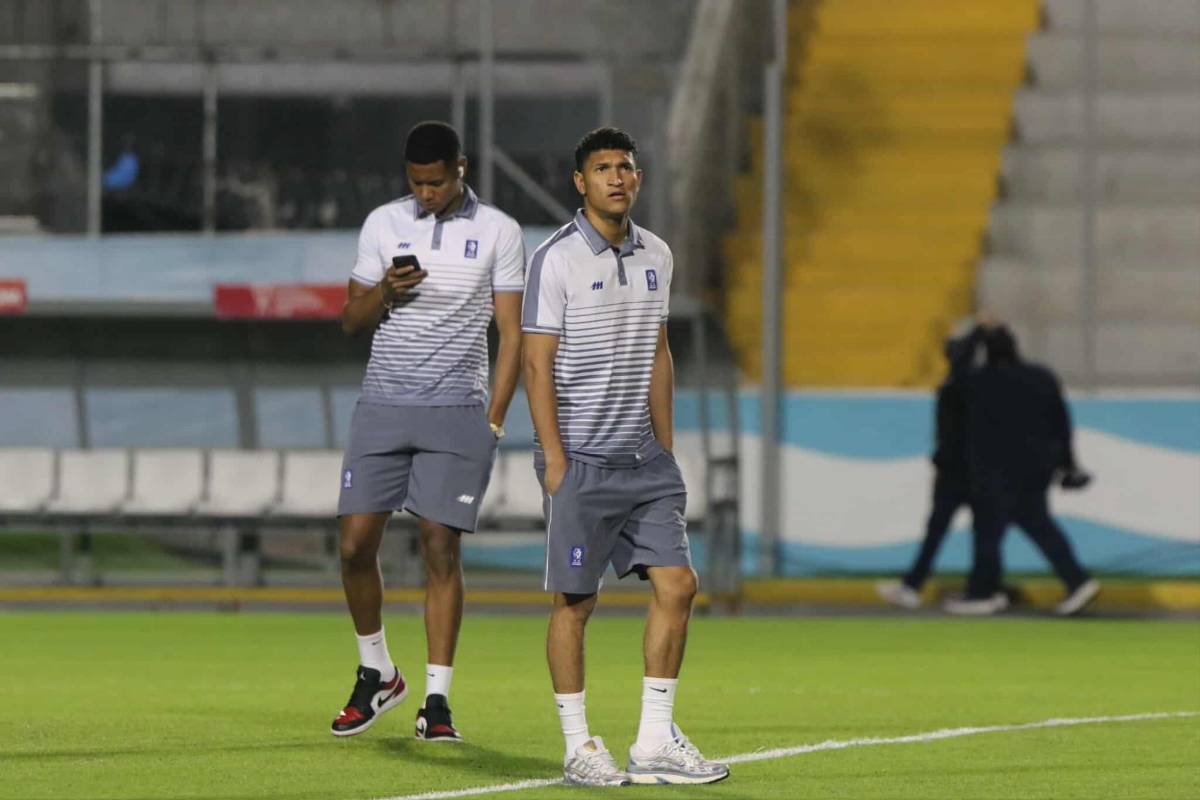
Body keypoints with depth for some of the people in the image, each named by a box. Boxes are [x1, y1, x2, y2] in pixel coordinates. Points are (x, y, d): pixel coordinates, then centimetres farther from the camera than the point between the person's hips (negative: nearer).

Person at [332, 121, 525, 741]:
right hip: (383, 404, 3)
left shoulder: (498, 232, 2)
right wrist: (383, 292, -10)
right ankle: (377, 674, 17)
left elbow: (512, 334, 2)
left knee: (441, 549, -6)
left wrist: (494, 421, -5)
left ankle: (436, 701, -2)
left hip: (456, 411, -2)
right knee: (355, 543, -3)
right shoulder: (383, 224, 8)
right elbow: (351, 320, 13)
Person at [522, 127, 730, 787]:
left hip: (643, 459, 6)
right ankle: (578, 747, 6)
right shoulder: (556, 259, -8)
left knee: (676, 585, -1)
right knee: (574, 602, -1)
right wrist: (555, 460, -14)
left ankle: (655, 743, 5)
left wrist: (665, 449, 15)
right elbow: (538, 366, -9)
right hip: (581, 460, -6)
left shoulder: (655, 256, 11)